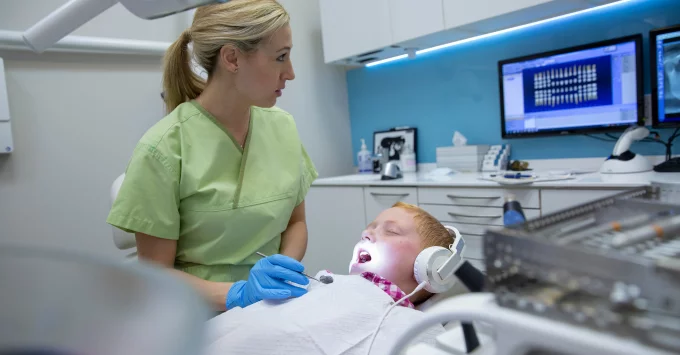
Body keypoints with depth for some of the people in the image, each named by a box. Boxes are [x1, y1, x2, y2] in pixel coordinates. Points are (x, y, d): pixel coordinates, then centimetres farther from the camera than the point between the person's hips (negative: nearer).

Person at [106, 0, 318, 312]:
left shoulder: (282, 127, -1)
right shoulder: (163, 148, -14)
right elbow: (157, 275, -9)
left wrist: (286, 265, -11)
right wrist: (238, 293, -22)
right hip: (203, 322, -3)